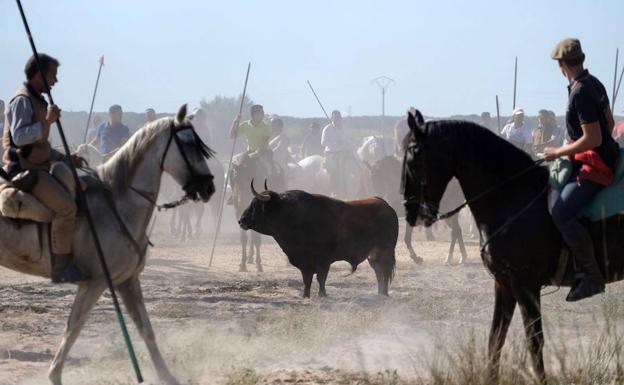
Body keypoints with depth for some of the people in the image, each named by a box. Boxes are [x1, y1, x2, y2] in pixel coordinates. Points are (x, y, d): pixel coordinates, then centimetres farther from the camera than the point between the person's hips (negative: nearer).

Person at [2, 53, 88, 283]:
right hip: (24, 170, -11)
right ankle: (61, 267, -21)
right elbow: (19, 137, -24)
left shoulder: (37, 101, 20)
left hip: (39, 167, 11)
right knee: (66, 206, -24)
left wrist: (65, 158, 16)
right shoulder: (22, 100, -11)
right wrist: (47, 122, -25)